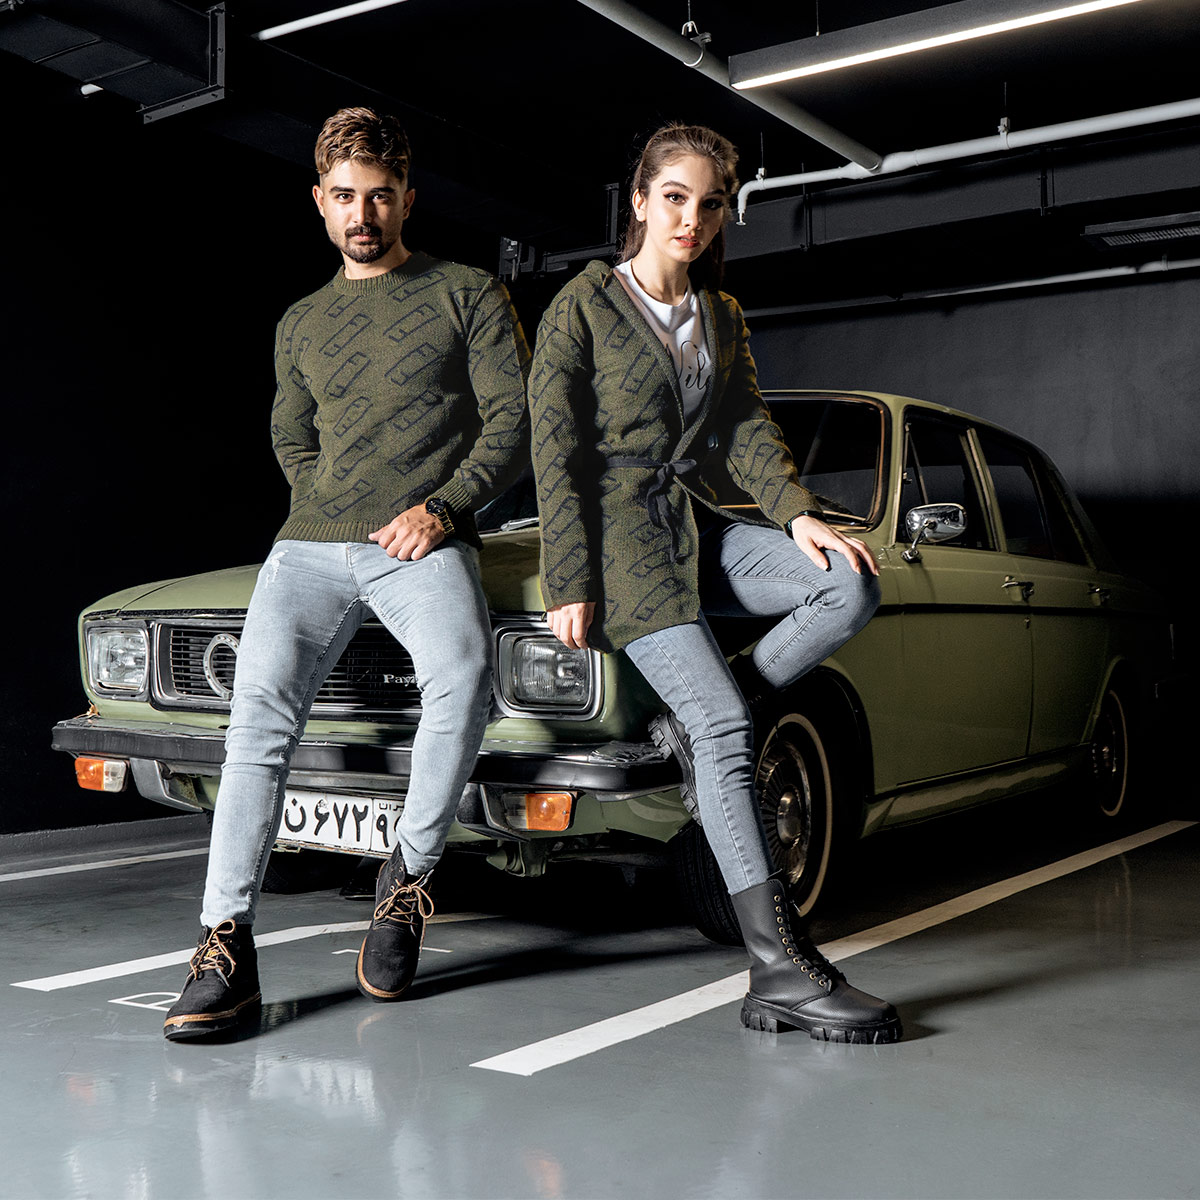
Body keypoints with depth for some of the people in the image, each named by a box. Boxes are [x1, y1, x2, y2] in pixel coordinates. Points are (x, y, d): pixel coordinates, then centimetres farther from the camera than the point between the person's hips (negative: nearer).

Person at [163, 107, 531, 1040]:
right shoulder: (301, 324, 24)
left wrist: (443, 507, -9)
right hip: (312, 541, 4)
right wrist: (334, 512, 13)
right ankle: (226, 945, -24)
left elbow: (517, 420, 3)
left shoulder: (469, 294, 11)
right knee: (263, 703, -21)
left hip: (427, 542, -3)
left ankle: (409, 875, -14)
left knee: (462, 677, -34)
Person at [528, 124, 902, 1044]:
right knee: (724, 718, -21)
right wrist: (568, 584, -14)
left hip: (700, 526, 6)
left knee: (852, 585, -20)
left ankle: (694, 721, -7)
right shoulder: (583, 306, -1)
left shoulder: (721, 316, 17)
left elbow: (746, 428, 9)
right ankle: (780, 969, -24)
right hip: (619, 529, -6)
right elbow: (555, 454, -6)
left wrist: (797, 513, -10)